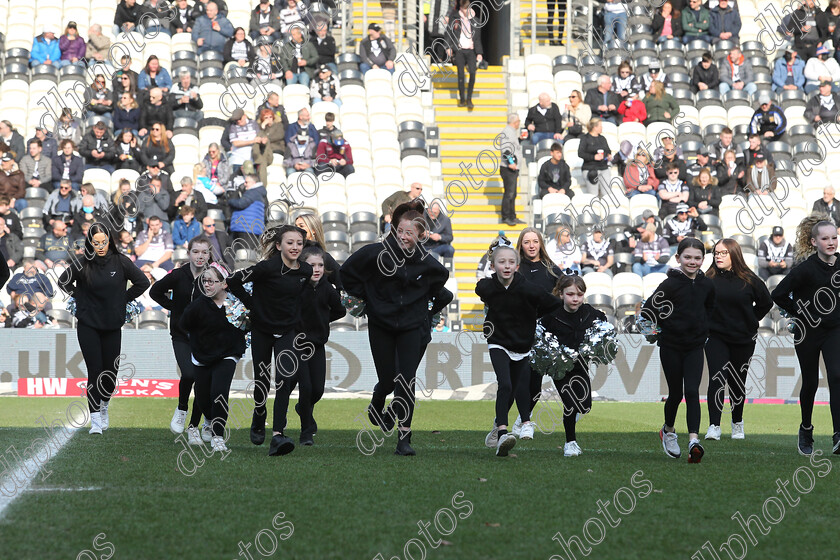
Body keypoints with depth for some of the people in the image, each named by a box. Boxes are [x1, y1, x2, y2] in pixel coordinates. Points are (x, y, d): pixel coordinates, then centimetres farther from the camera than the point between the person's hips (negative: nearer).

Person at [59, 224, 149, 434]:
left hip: (113, 326, 2)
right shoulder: (83, 264, -7)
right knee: (95, 369, -8)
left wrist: (124, 299, 2)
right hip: (88, 325, -2)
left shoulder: (120, 262, -5)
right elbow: (63, 281, 7)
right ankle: (95, 417, -5)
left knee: (111, 370, 5)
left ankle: (104, 406, 32)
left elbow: (142, 282, 3)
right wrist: (80, 298, 1)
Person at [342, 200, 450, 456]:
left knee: (406, 381, -10)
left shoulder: (427, 264, -5)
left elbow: (441, 288, 16)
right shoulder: (376, 253, -11)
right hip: (380, 325, 0)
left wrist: (429, 312, 12)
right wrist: (366, 298, 1)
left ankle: (404, 439, -8)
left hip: (412, 326, 0)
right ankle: (377, 407, 39)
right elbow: (347, 272, 2)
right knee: (388, 379, 1)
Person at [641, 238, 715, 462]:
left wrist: (703, 327, 10)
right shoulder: (670, 284, -12)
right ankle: (668, 431, 34)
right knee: (676, 393, 7)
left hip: (695, 346, 2)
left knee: (692, 392, -11)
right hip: (671, 347, -2)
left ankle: (694, 440, -20)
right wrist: (667, 324, -7)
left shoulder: (707, 285, 3)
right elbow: (648, 310, -11)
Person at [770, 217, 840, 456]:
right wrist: (801, 313, -6)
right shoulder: (806, 269, -14)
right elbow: (778, 295, -10)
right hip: (808, 332, -2)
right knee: (810, 382, 8)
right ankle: (806, 429, 32)